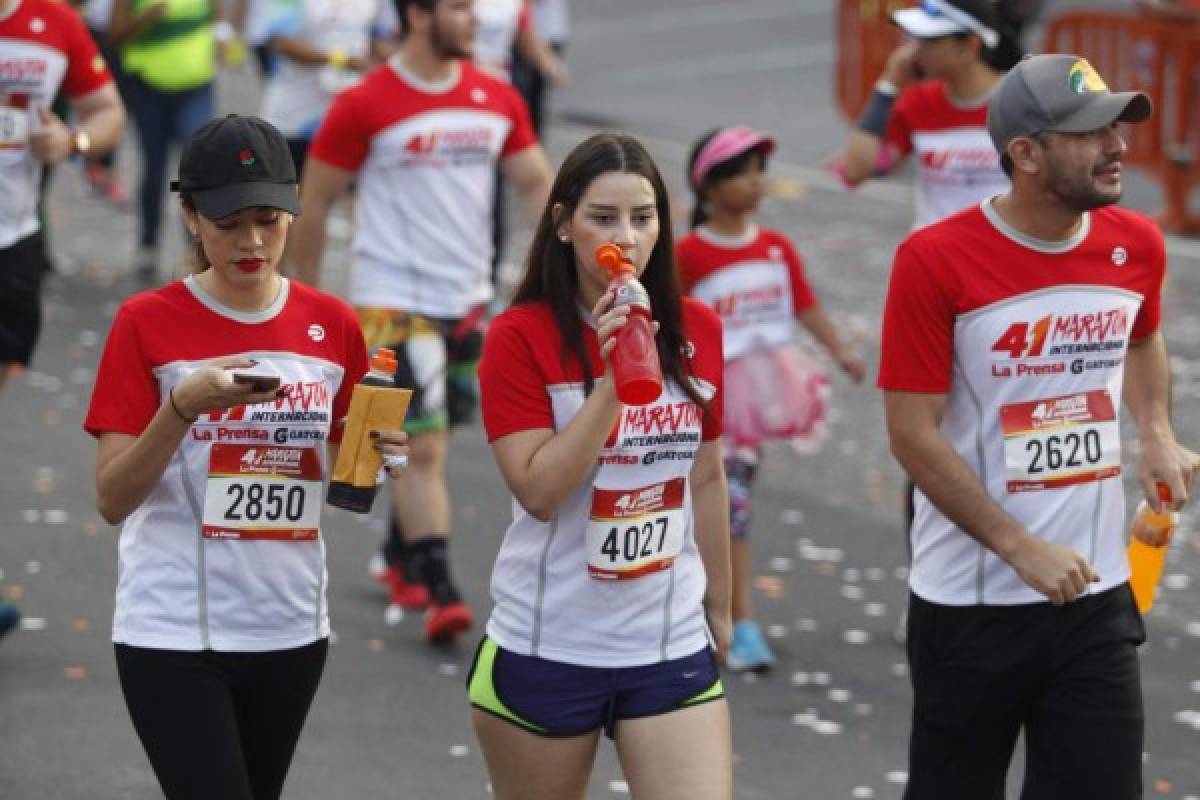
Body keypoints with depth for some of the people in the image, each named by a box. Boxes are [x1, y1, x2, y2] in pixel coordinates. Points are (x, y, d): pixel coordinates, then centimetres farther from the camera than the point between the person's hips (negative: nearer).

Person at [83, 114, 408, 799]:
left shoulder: (333, 326, 3)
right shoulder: (147, 324, -7)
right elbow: (112, 500, -10)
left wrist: (375, 450, -9)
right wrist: (183, 405, -24)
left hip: (290, 629, 4)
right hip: (173, 633, -4)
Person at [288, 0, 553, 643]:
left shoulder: (496, 100, 5)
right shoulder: (365, 106, -11)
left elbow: (536, 183, 8)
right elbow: (313, 203, -4)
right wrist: (306, 298, -1)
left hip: (467, 298, 6)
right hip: (393, 298, -6)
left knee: (429, 441, 16)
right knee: (421, 446, -10)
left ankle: (401, 556, 33)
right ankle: (439, 591, -10)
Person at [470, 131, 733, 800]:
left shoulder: (699, 332, 3)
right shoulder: (522, 336, -8)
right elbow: (539, 491, -17)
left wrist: (720, 608, 20)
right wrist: (615, 380, -23)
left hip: (673, 648, 2)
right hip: (545, 649, -2)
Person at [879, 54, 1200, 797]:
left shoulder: (1137, 246, 1)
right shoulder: (936, 260, -14)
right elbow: (914, 433, -13)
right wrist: (1023, 549, -17)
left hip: (1096, 595, 4)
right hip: (970, 602, -4)